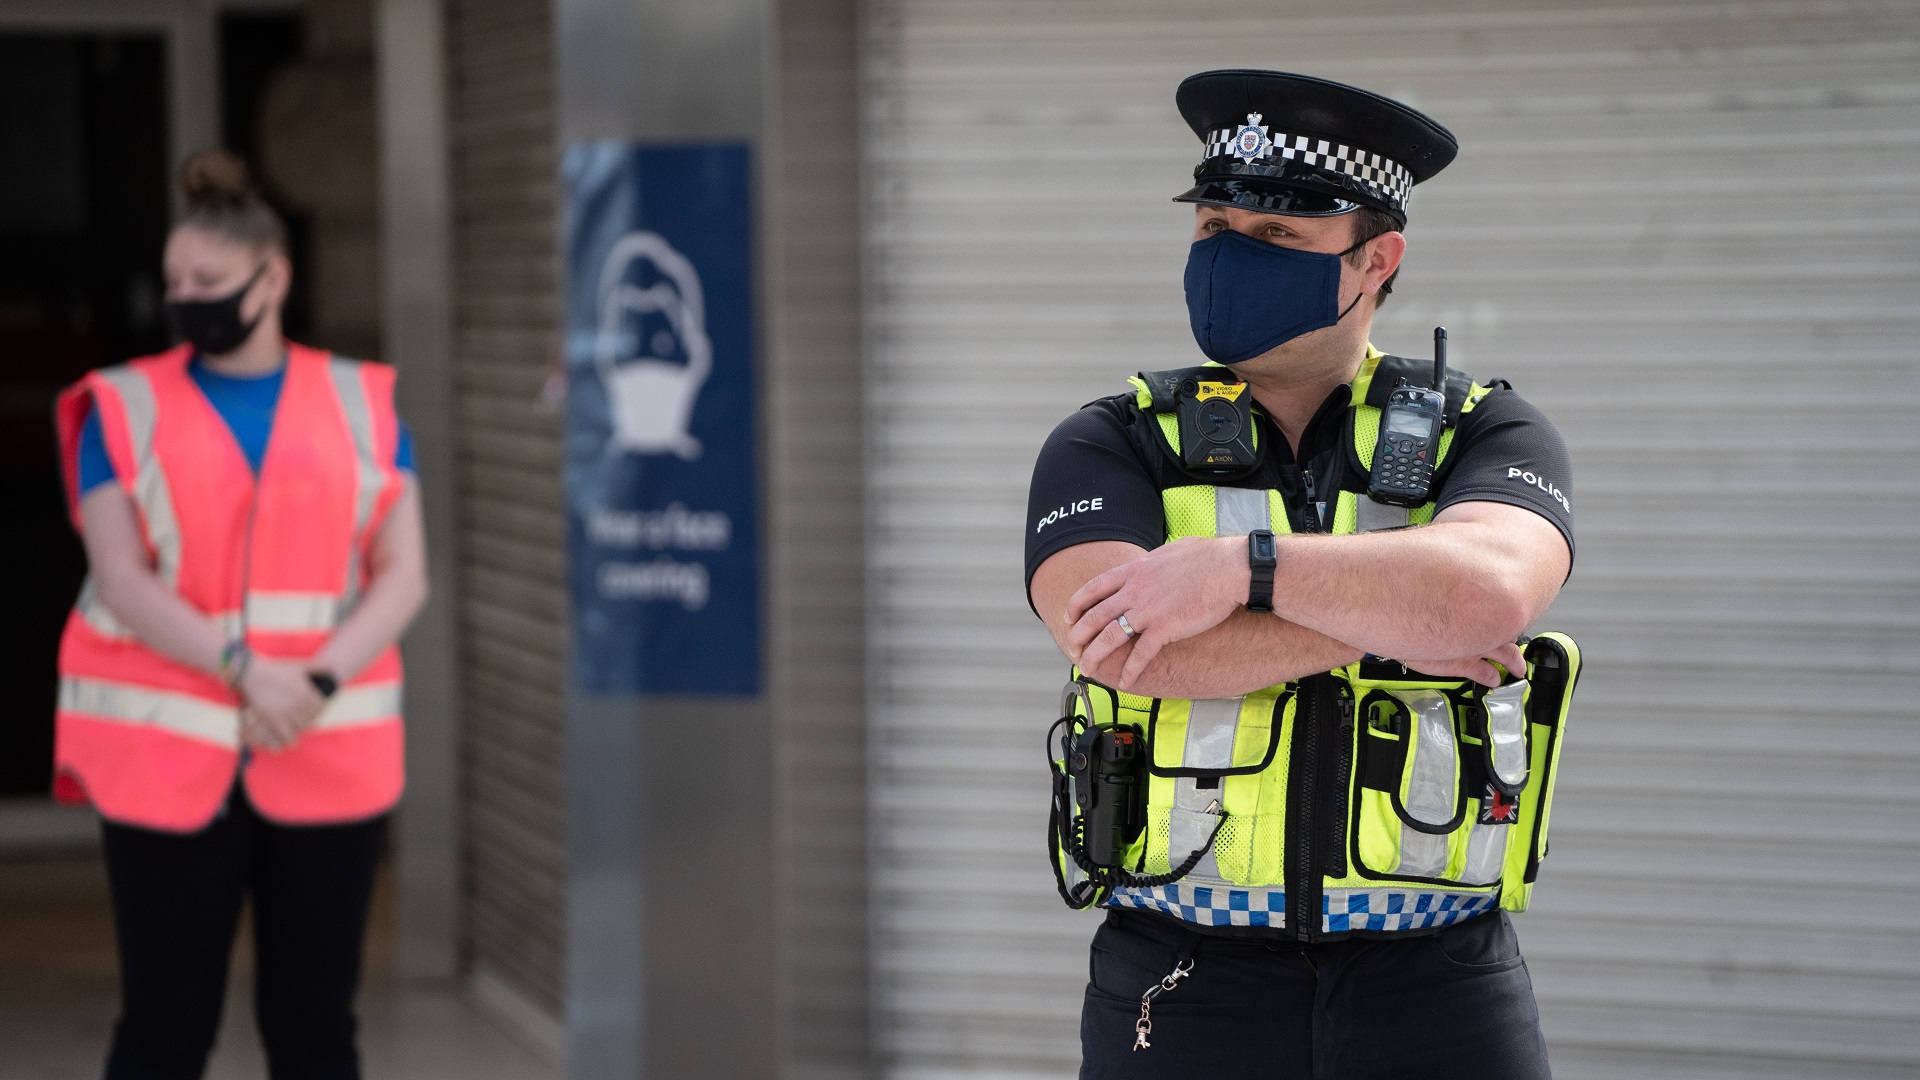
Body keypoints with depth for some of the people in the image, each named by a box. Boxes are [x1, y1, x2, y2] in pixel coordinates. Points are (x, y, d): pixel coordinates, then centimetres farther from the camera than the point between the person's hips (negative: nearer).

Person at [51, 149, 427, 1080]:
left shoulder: (361, 404, 8)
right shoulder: (126, 409, 4)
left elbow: (404, 575, 3)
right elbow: (120, 582, -6)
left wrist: (318, 685, -14)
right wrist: (248, 671, -19)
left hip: (326, 759, 2)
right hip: (168, 758, -1)